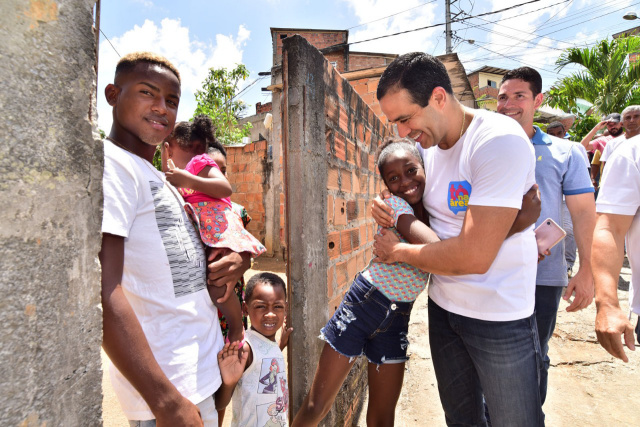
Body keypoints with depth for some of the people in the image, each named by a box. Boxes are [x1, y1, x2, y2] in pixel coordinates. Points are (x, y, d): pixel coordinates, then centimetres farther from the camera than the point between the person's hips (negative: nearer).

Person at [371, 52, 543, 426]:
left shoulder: (499, 141, -23)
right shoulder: (425, 143, 0)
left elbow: (474, 256, -29)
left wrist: (398, 251, -14)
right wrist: (391, 210, -6)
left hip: (499, 317, -6)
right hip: (443, 306, 7)